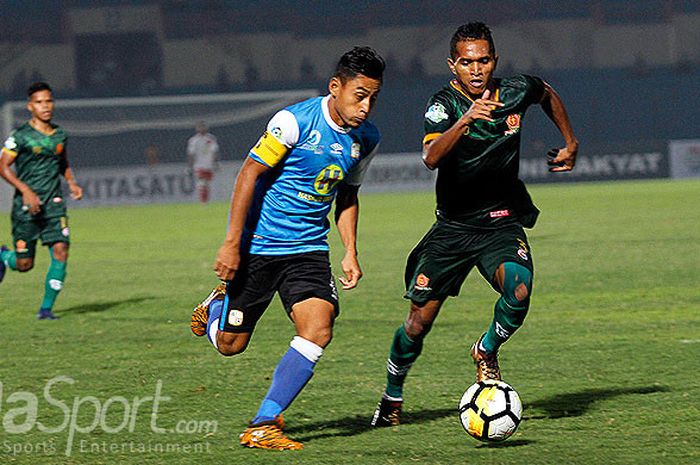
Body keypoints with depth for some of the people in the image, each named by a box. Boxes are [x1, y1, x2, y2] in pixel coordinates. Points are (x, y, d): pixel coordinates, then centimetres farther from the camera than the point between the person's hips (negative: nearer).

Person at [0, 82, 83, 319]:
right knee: (24, 264, 2)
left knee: (60, 250, -14)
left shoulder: (60, 135, 8)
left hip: (53, 203, 4)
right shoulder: (20, 136, -8)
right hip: (26, 206, -4)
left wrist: (72, 183, 5)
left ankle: (47, 307, -4)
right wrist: (26, 190, -20)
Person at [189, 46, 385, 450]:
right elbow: (250, 174, -13)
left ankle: (262, 427, -11)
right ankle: (215, 307, 41)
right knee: (230, 345, 3)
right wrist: (232, 243, -15)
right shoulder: (296, 121, -18)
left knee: (319, 328, -19)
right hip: (258, 245, -4)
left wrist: (351, 251, 7)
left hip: (308, 249, 4)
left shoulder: (365, 139, 1)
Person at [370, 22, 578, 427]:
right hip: (453, 226, -1)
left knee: (519, 291, -27)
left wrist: (571, 143, 22)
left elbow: (548, 94, 22)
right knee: (419, 321, 0)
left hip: (502, 223, 1)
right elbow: (431, 157, -35)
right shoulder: (444, 104, -15)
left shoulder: (517, 92, -5)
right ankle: (393, 397, 26)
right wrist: (464, 121, -49)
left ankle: (487, 350, 4)